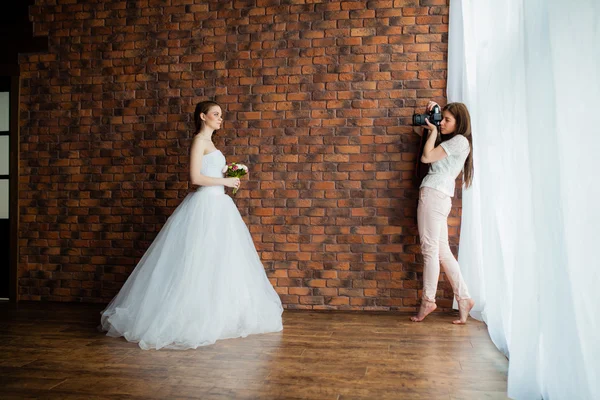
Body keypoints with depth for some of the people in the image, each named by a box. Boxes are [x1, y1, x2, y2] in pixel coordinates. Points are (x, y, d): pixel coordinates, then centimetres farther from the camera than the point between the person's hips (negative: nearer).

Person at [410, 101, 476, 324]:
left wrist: (433, 131, 1)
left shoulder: (460, 140, -4)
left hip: (433, 194, -9)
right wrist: (429, 115, 19)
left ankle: (428, 300, 3)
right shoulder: (449, 141, 23)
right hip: (437, 196, 9)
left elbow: (426, 157, -9)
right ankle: (463, 298, 11)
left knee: (430, 249, -5)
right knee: (442, 251, 8)